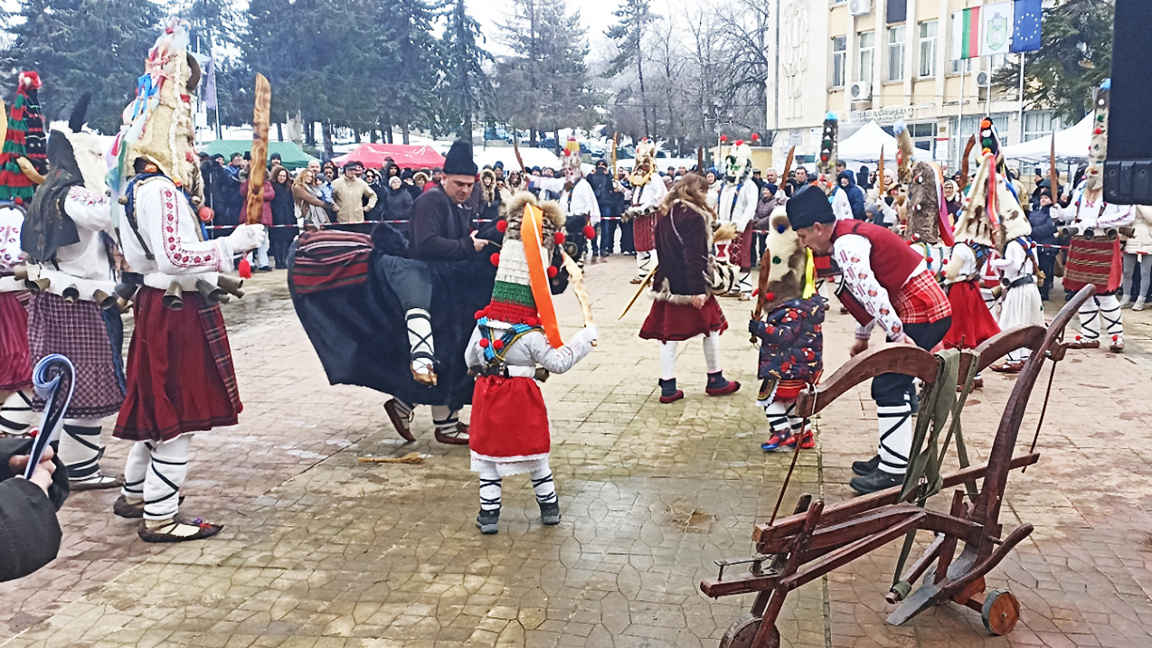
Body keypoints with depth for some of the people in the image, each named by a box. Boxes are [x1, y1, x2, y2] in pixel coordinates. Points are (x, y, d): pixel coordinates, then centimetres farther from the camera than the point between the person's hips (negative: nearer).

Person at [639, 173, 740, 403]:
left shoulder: (664, 212, 10)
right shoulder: (693, 216, -16)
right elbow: (693, 256, -22)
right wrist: (698, 289, -23)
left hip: (668, 281, 7)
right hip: (689, 284, -7)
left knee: (670, 332, 8)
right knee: (712, 326, 10)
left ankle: (668, 388, 7)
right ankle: (715, 380, 20)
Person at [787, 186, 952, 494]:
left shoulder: (845, 245, -18)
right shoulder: (852, 235, 15)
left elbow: (871, 292, -26)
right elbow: (868, 291, 22)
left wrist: (898, 335, -23)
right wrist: (862, 337, 26)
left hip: (922, 314, -11)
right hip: (925, 310, 11)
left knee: (890, 388, -9)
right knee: (889, 385, 14)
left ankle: (894, 470, -5)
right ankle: (891, 456, 24)